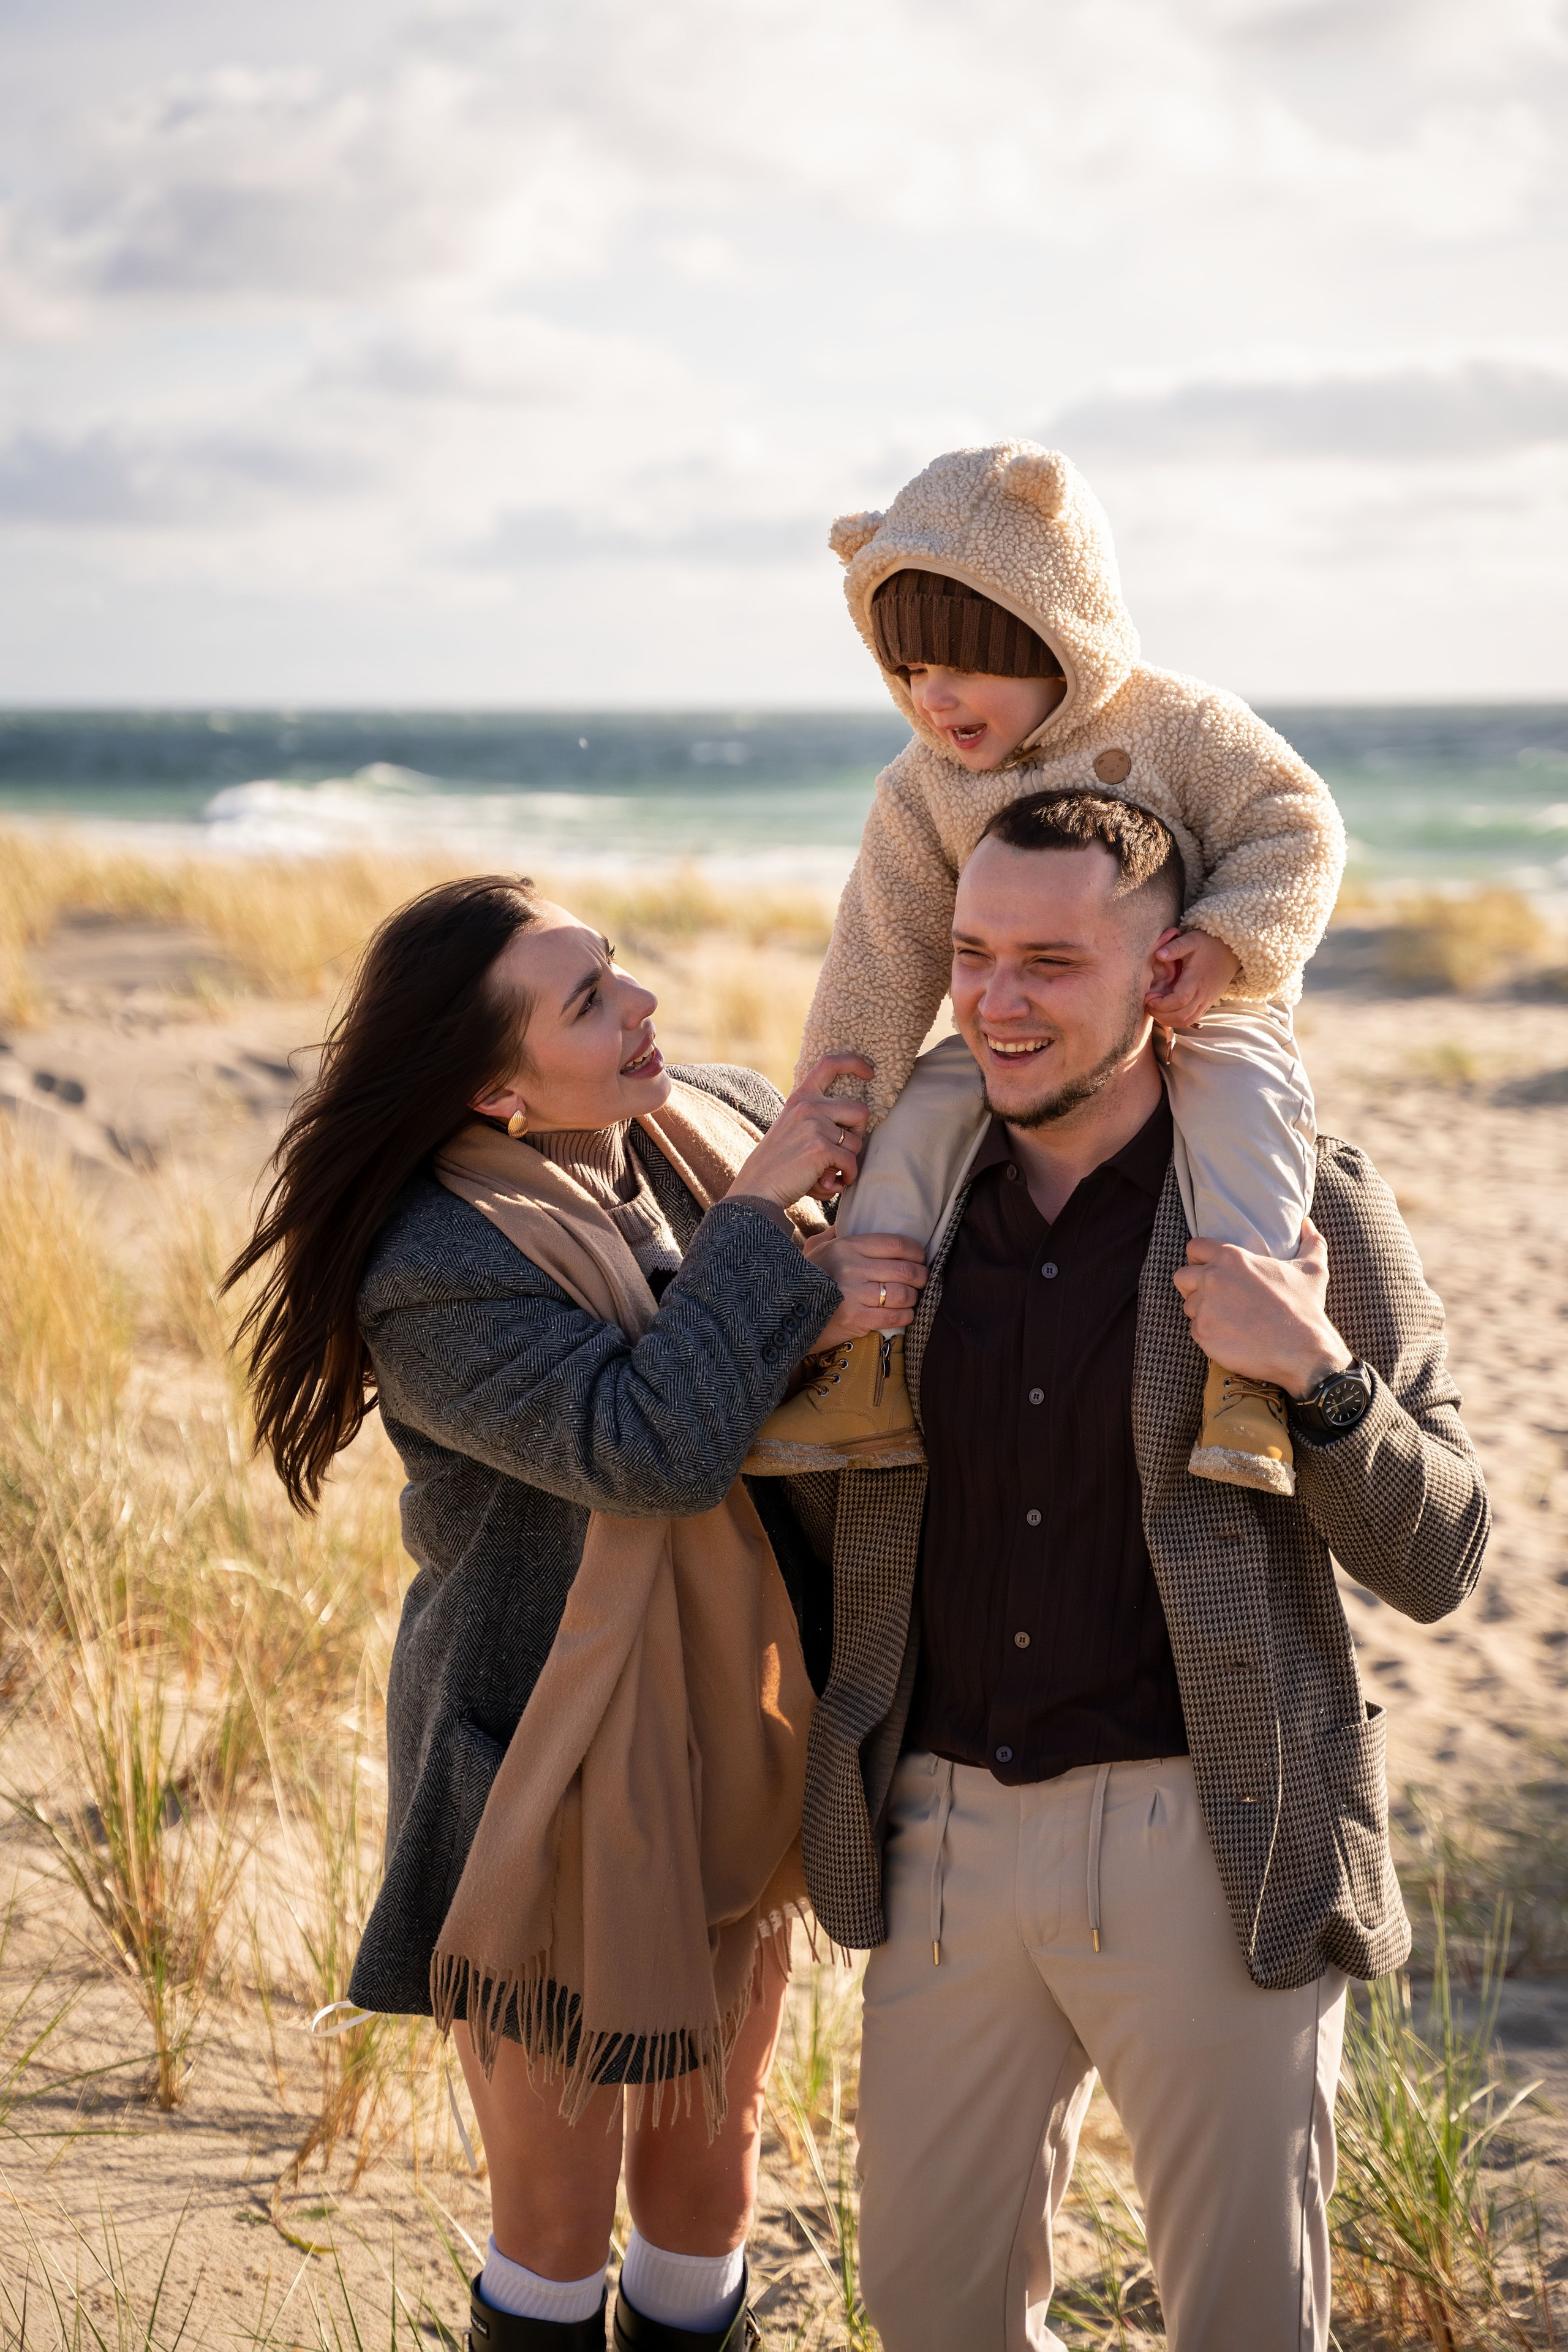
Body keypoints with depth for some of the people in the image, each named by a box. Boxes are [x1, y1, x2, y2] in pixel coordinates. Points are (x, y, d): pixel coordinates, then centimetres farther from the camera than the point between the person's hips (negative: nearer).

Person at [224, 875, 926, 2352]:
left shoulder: (714, 1124, -3)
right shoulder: (436, 1271, -23)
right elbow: (654, 1444, -33)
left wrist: (823, 1304, -19)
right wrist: (754, 1223, -26)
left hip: (726, 1764, 6)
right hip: (561, 1787, -6)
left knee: (707, 2172, 21)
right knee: (557, 2211, 13)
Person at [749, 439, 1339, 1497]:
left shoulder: (1178, 725, -12)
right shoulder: (921, 789, -2)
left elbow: (1294, 828, -10)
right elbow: (881, 956, 0)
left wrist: (1228, 943, -27)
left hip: (1200, 1018, -4)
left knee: (1244, 1107, -33)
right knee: (919, 1115, -16)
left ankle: (1243, 1362, -35)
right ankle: (873, 1360, -11)